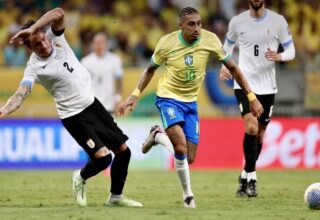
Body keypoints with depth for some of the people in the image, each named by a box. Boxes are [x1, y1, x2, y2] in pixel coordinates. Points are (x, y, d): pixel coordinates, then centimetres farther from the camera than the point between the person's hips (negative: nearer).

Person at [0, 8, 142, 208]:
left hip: (92, 103, 6)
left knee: (123, 151, 9)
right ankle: (80, 178, 15)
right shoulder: (34, 68, -19)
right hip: (74, 115, -6)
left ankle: (116, 196, 28)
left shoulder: (56, 38, -7)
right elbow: (21, 95, -32)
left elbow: (58, 13, -25)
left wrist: (33, 28, -37)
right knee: (103, 157, -18)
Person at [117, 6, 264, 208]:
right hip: (168, 98, -3)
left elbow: (232, 68, -2)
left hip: (191, 102, 3)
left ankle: (159, 135, 27)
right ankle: (188, 194, -2)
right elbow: (150, 70, 4)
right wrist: (135, 95, -5)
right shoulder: (167, 43, -15)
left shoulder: (210, 40, -13)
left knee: (190, 158, 1)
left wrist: (251, 97, -5)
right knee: (181, 148, -24)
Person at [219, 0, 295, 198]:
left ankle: (246, 177, 28)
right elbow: (228, 45, 19)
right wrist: (224, 66, 2)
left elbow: (291, 51, 3)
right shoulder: (237, 22, 1)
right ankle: (251, 176, -10)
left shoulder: (278, 21, -2)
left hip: (267, 86, 2)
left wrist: (279, 56, -20)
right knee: (251, 127, -21)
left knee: (260, 133, 10)